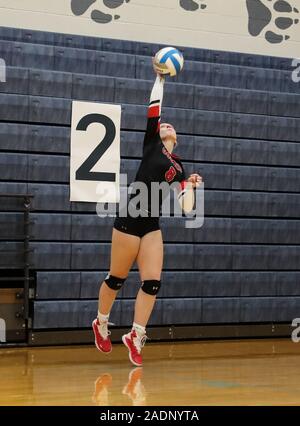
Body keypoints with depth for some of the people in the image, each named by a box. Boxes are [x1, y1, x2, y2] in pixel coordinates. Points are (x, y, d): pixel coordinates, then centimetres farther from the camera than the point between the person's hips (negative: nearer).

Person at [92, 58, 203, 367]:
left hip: (152, 224, 5)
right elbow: (153, 110, -5)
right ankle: (101, 324, 26)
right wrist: (160, 78, -2)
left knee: (152, 282, -5)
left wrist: (191, 185, -5)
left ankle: (135, 336, 4)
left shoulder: (179, 166, 15)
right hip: (130, 218, -5)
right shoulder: (151, 144, 5)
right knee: (117, 278, 4)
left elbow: (185, 205, 7)